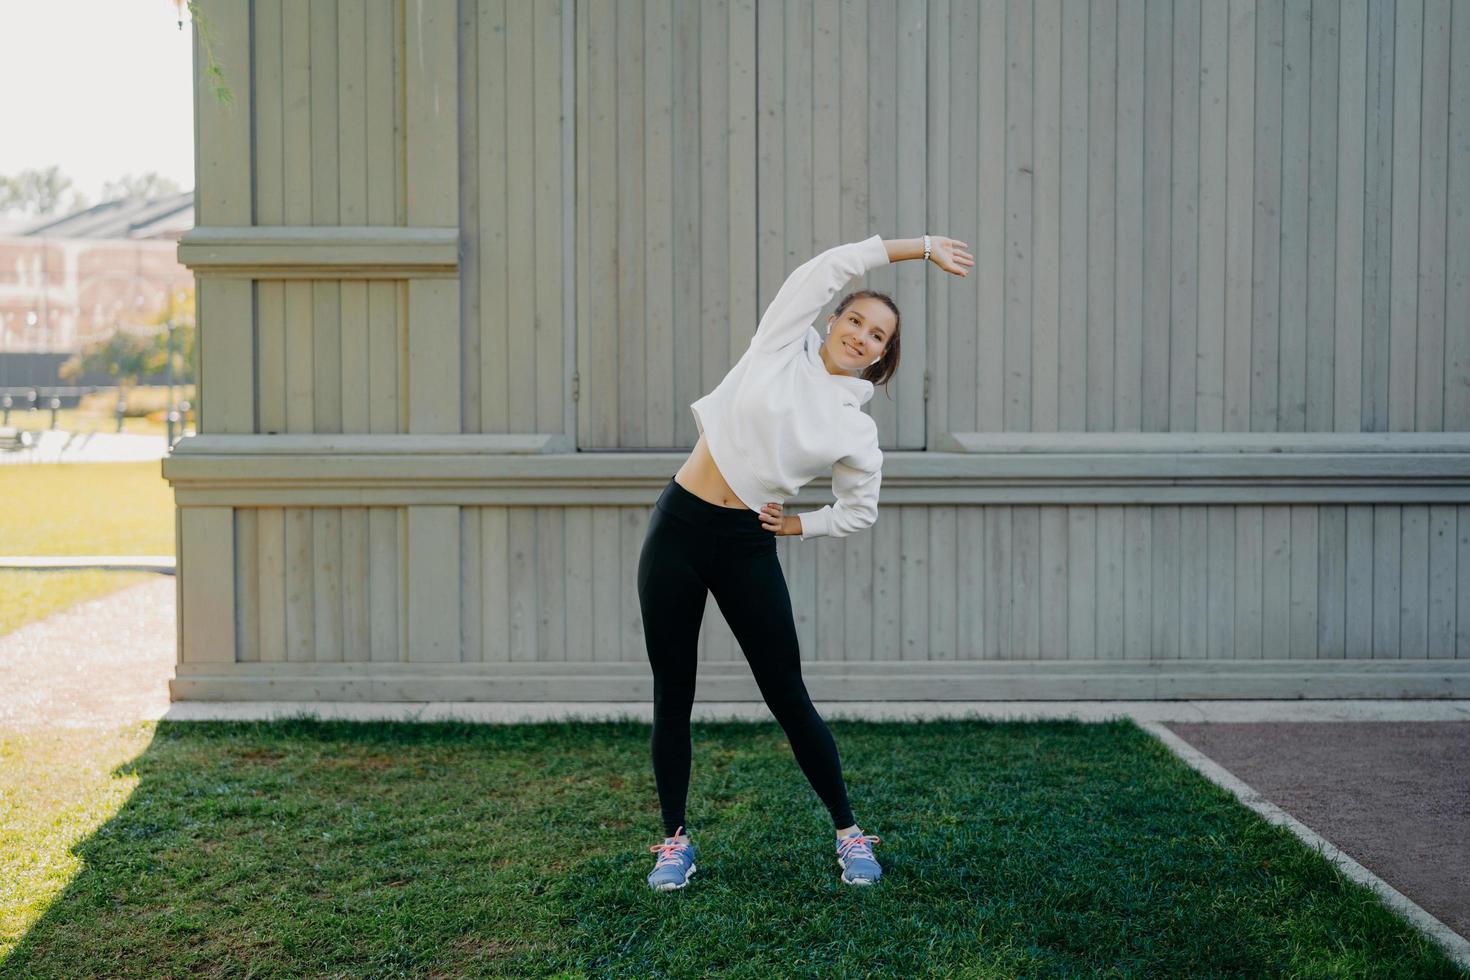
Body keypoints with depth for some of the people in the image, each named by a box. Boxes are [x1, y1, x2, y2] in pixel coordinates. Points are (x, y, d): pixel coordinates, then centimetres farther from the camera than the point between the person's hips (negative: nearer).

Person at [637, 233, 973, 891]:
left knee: (788, 698, 0)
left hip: (746, 546, -1)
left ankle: (848, 832, 17)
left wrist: (800, 525, 3)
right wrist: (920, 246, 3)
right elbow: (831, 265, -3)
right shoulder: (781, 344, 2)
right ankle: (675, 840, 19)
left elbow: (860, 511, 16)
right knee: (673, 696, 5)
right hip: (678, 524, 1)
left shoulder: (857, 430, 2)